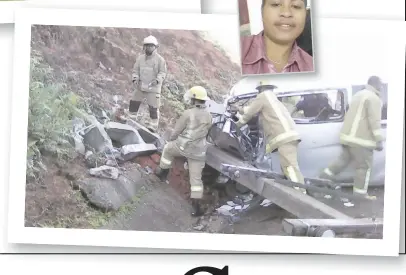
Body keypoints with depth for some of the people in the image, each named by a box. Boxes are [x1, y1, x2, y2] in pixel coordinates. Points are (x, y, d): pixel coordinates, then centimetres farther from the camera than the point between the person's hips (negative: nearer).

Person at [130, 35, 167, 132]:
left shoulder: (160, 59, -6)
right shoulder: (140, 58, 6)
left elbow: (162, 73, -7)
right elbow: (135, 70, 10)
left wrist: (157, 80, -25)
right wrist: (135, 79, -8)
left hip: (153, 88, -4)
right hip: (141, 86, 4)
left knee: (153, 107, -2)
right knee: (134, 103, 10)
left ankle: (154, 125, 11)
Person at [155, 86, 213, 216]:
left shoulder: (188, 114, -15)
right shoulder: (208, 116, 1)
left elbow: (176, 131, -6)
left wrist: (171, 139, 14)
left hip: (183, 146, -4)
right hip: (199, 151, 4)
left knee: (168, 148, 30)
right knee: (196, 178, 7)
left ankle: (162, 172, 42)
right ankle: (196, 206, 3)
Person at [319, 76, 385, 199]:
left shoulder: (359, 94, 20)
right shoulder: (374, 98, -10)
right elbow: (374, 121, -17)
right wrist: (379, 140, -16)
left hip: (348, 135, 9)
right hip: (360, 138, -9)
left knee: (343, 160, 16)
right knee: (364, 166, -1)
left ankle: (321, 180, 12)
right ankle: (360, 194, 1)